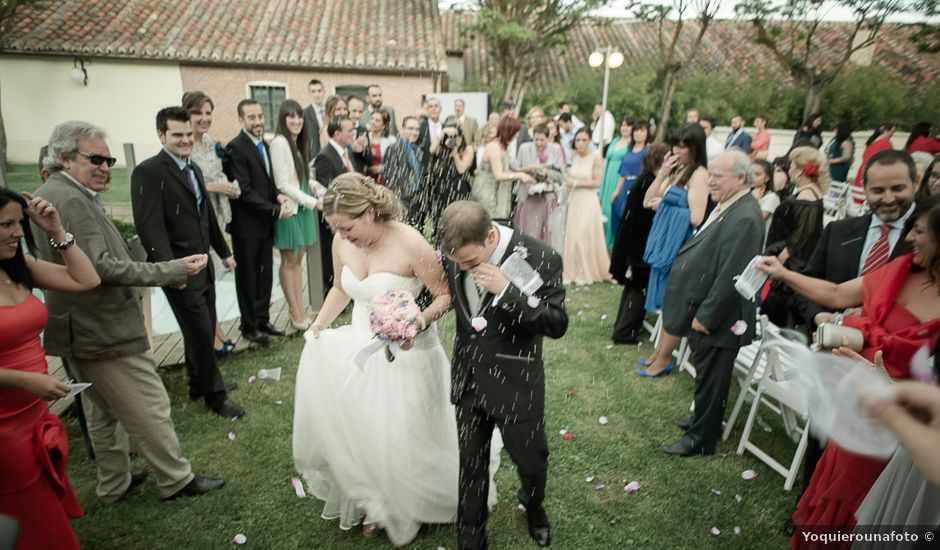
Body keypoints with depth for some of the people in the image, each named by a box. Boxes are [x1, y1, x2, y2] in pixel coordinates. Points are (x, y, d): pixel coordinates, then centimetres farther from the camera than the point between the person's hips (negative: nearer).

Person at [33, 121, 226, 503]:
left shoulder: (46, 195, 13)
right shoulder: (70, 200, -20)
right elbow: (100, 267, -27)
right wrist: (173, 270, -28)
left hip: (80, 330, 11)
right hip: (105, 332, -11)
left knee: (104, 411, 21)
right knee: (150, 408, 1)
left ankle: (113, 484, 35)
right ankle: (176, 481, 15)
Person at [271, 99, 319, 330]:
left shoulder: (297, 142, 11)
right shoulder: (280, 142, -13)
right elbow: (282, 184, -17)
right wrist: (312, 202, -16)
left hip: (303, 207, 8)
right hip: (289, 209, -8)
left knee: (298, 260, 11)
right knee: (288, 262, 3)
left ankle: (299, 309, 19)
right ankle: (295, 313, 12)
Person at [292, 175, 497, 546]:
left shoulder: (410, 244, -24)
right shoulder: (342, 242, -6)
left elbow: (446, 296, -16)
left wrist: (418, 323, -31)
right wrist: (317, 327, 5)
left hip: (404, 354, -5)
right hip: (359, 349, 6)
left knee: (399, 438, 9)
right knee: (358, 431, 15)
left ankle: (403, 511, 38)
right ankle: (373, 506, 41)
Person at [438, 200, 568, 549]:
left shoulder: (541, 258, -23)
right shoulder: (456, 253, -10)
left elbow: (557, 324, -20)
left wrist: (507, 291, -32)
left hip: (515, 384, -3)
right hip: (468, 378, 3)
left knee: (531, 461, 17)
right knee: (470, 465, 18)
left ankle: (533, 506, 54)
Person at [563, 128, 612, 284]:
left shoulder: (596, 157, -9)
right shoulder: (574, 156, 7)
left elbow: (597, 182, -11)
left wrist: (577, 183, -12)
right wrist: (568, 195, 8)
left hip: (588, 201, -5)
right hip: (573, 201, 5)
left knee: (586, 236, 0)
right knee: (572, 236, 6)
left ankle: (587, 273, 15)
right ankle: (573, 271, 18)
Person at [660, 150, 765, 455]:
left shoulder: (745, 218, -24)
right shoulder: (726, 206, 7)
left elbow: (731, 276, -25)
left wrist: (705, 316, -18)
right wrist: (698, 312, 15)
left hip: (716, 318, -9)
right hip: (703, 310, 9)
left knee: (710, 380, 8)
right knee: (706, 375, 24)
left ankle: (701, 439, 25)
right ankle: (703, 420, 43)